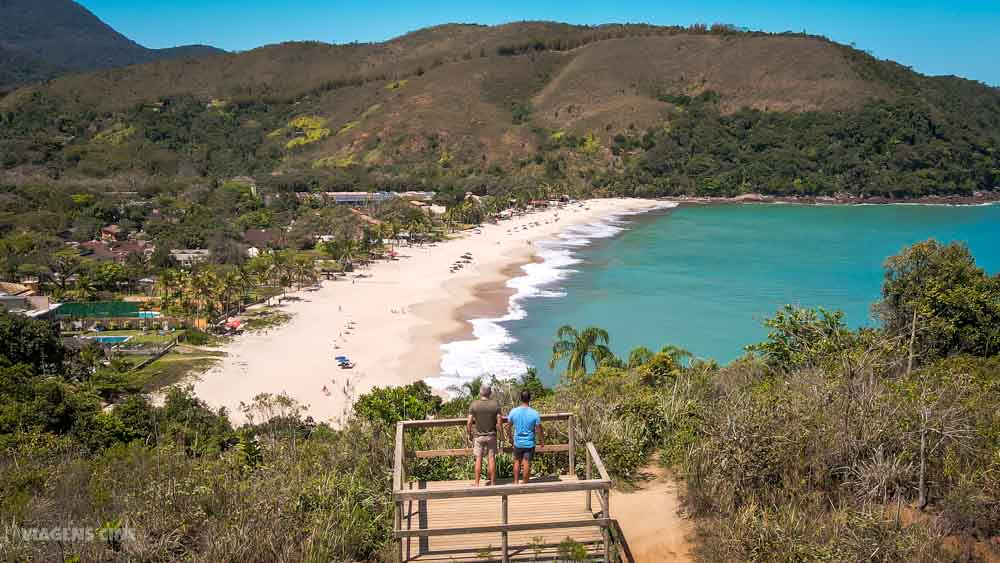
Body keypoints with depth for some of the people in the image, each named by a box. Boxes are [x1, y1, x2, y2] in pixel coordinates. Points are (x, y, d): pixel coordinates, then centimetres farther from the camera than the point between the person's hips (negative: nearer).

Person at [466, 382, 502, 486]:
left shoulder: (474, 405, -10)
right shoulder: (495, 404, -9)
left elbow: (469, 422, -10)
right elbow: (499, 421, -9)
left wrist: (469, 434, 4)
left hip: (478, 436, 0)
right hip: (491, 435, 1)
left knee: (478, 459, 7)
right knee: (492, 458, 9)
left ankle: (477, 484, 11)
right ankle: (493, 483, 15)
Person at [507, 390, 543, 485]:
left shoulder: (513, 412, -9)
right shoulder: (535, 413, -16)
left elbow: (508, 426, 2)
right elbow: (538, 430, -10)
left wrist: (510, 437, 19)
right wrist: (542, 440, 7)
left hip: (518, 442, 2)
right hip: (530, 443, -2)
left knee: (517, 462, 19)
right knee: (527, 464, 7)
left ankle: (516, 482, 24)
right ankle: (525, 483, 16)